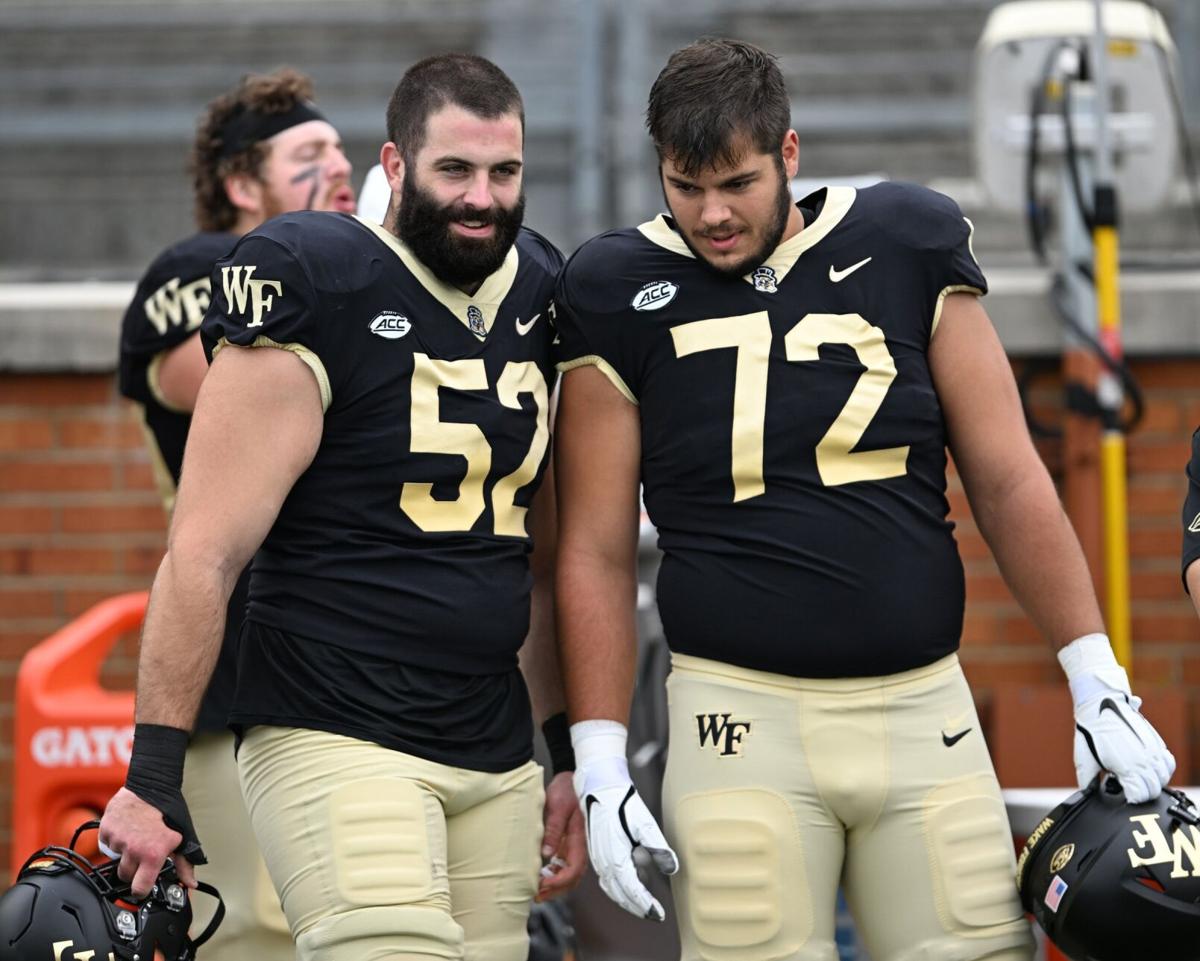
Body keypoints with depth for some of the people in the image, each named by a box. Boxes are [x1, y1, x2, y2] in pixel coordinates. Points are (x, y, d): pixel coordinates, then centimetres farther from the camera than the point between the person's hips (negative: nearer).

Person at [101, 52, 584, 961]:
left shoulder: (541, 298, 12)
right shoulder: (314, 290, -8)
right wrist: (153, 774, -13)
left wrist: (568, 753, 18)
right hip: (338, 740, -6)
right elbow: (205, 554, -10)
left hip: (497, 763, 6)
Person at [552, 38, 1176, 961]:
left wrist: (1096, 676, 3)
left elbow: (1007, 480, 7)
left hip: (926, 711, 2)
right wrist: (601, 765, -3)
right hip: (744, 714, -2)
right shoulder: (624, 296, 1)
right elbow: (597, 552, 2)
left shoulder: (906, 247, 4)